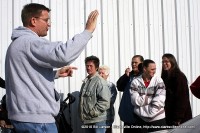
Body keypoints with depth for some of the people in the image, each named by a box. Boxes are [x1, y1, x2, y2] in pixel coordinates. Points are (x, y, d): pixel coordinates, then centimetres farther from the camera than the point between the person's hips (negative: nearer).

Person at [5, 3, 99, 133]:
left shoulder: (20, 43, 19)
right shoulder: (29, 42, -16)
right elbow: (63, 54, -30)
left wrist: (57, 73, 18)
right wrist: (88, 31, -21)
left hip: (26, 116, 11)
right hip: (35, 118, -11)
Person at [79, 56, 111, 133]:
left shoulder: (100, 81, -11)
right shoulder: (85, 82, 12)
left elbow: (105, 102, -17)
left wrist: (92, 113, -17)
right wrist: (82, 114, 8)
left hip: (98, 120, -7)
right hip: (86, 120, 7)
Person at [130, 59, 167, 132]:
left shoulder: (159, 81, -3)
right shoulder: (135, 82, -2)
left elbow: (159, 101, -13)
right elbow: (135, 100, -11)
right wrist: (151, 98, -12)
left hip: (158, 118, 0)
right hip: (141, 119, 0)